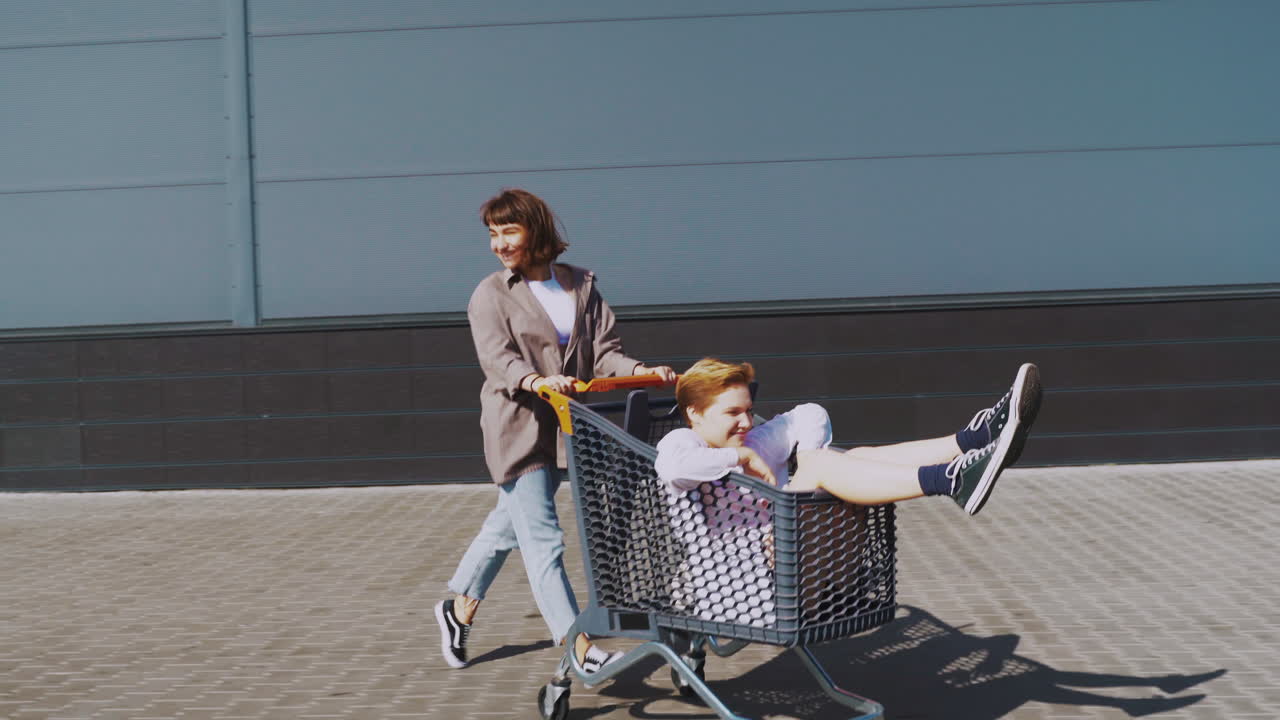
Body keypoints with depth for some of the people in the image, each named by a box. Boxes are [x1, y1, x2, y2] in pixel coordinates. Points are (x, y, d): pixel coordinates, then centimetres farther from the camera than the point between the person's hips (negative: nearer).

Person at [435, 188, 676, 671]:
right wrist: (535, 382, -37)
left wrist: (642, 372, -19)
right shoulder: (491, 294, -2)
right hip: (517, 430, -4)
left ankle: (459, 609, 37)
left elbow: (603, 354, 1)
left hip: (565, 428, 5)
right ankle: (580, 648, -7)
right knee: (544, 542, -8)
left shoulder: (580, 285, 8)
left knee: (507, 526, 18)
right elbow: (498, 361, -16)